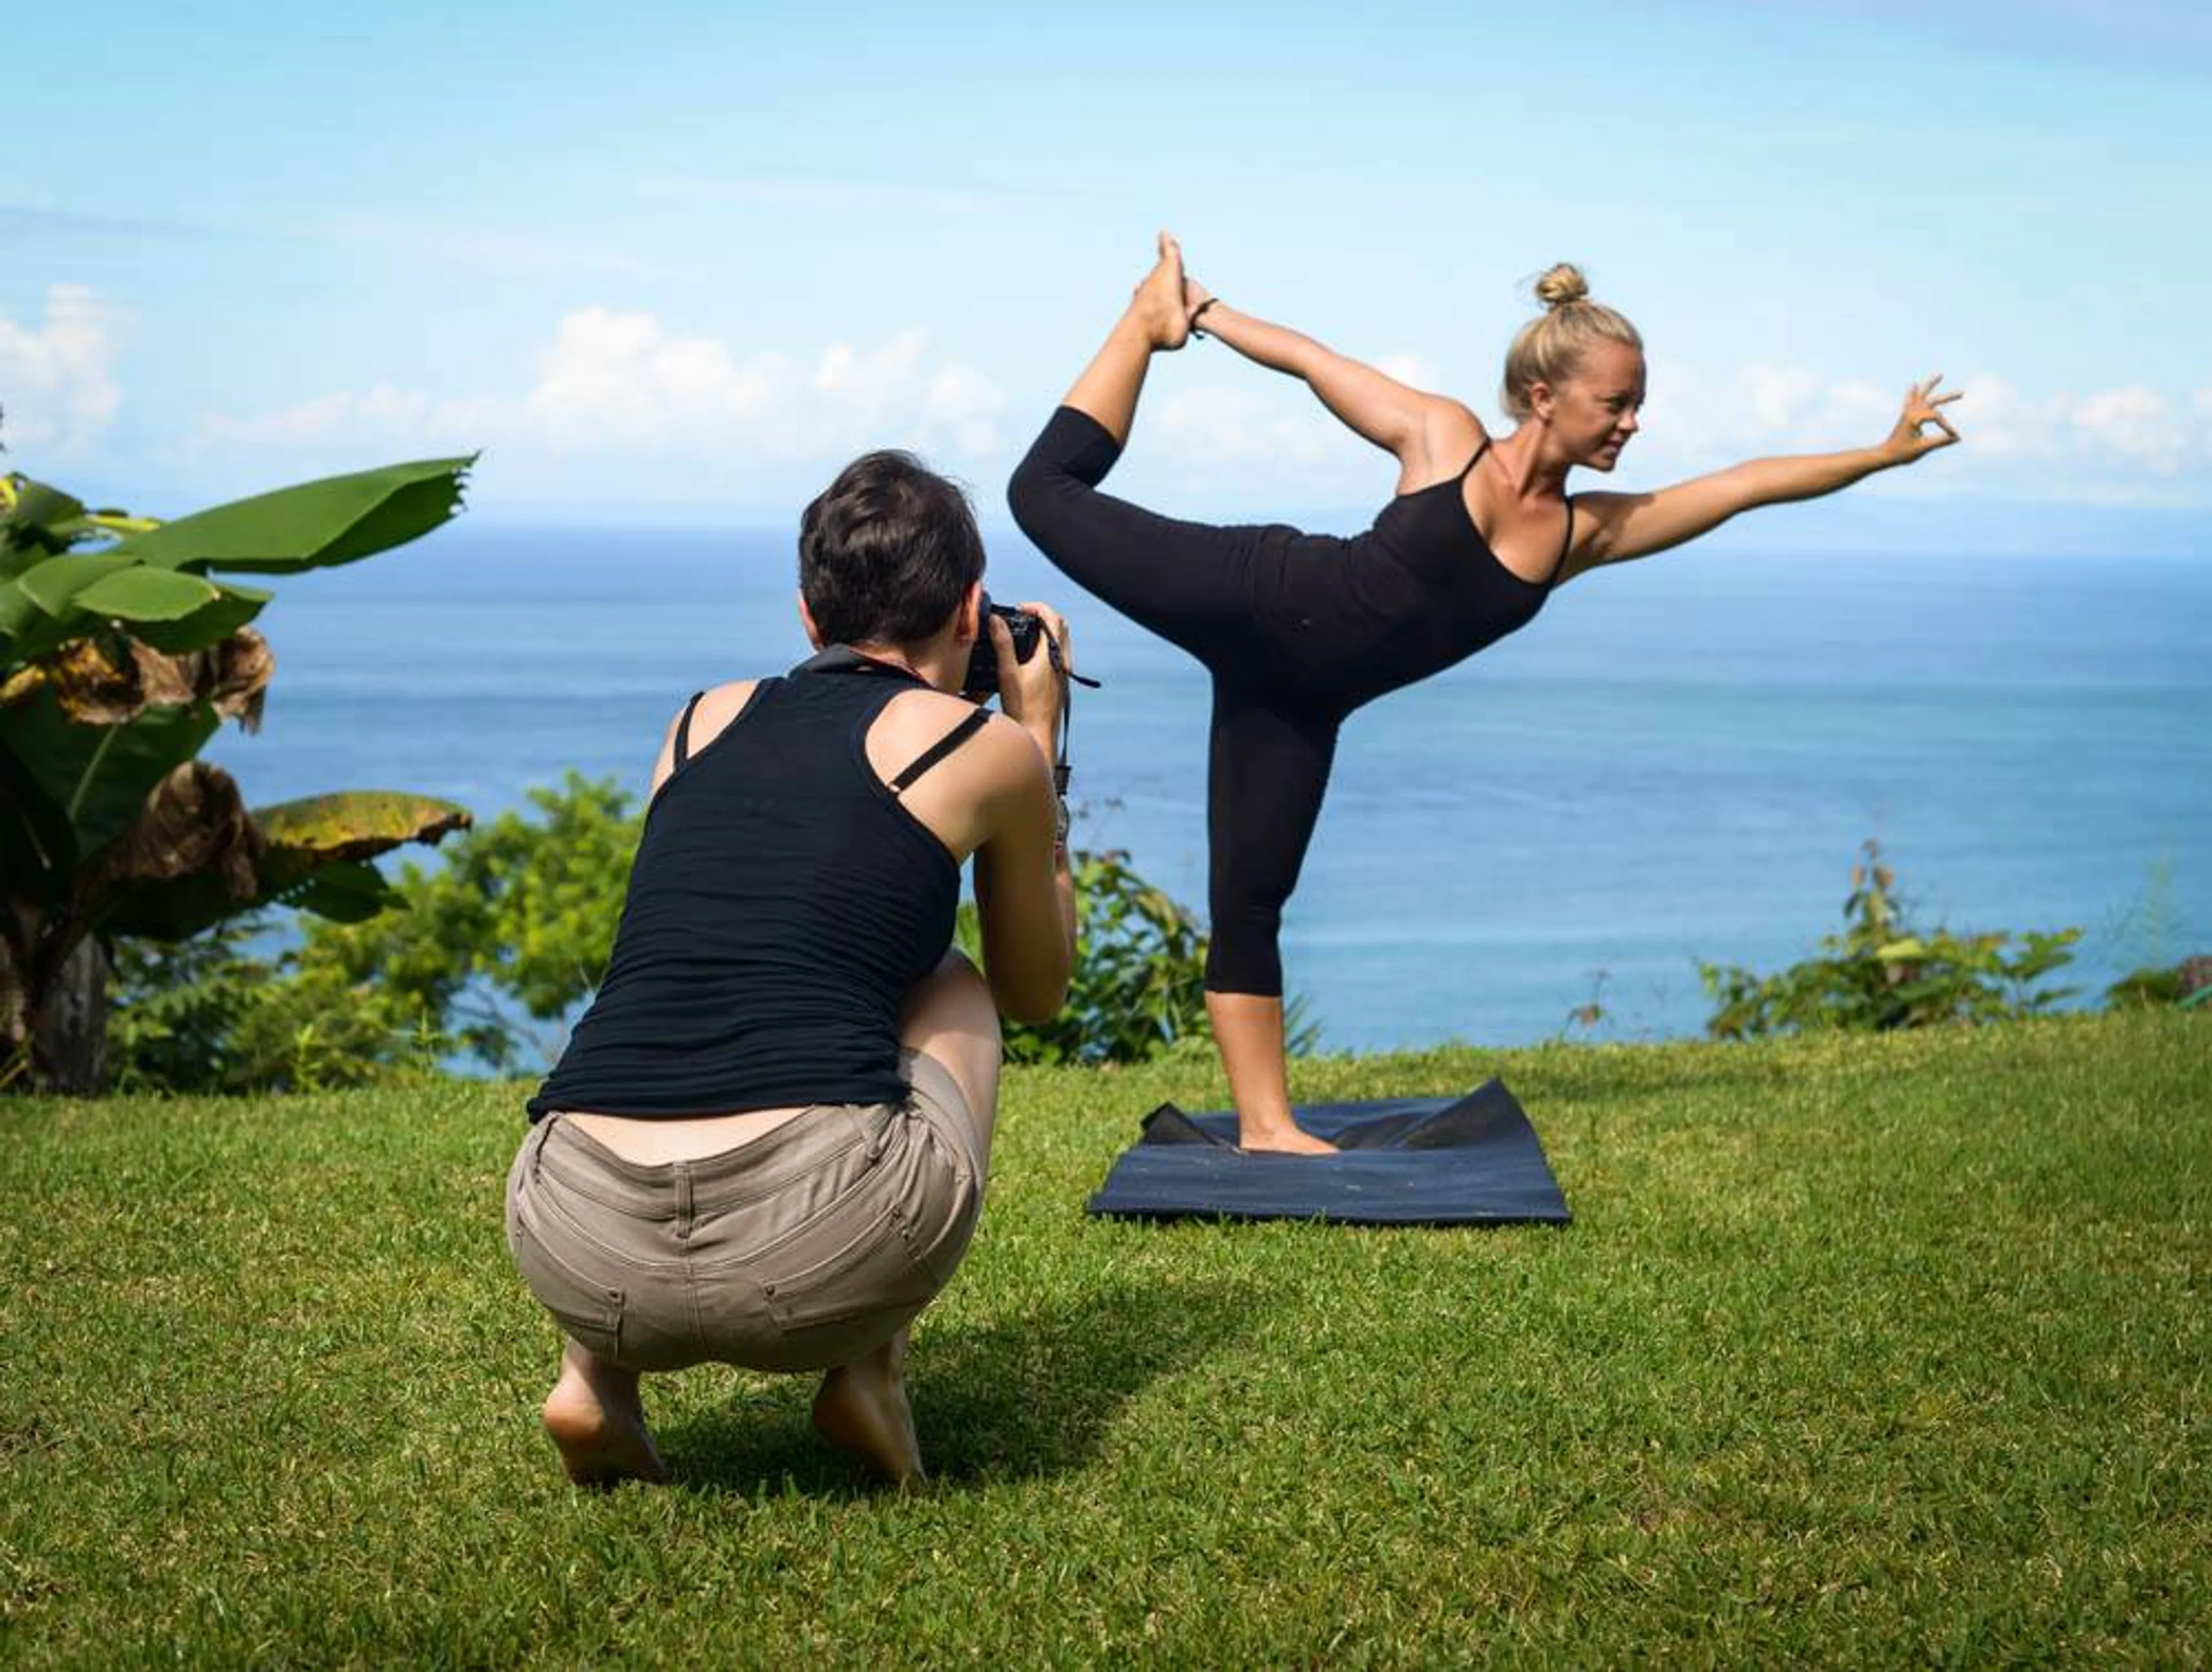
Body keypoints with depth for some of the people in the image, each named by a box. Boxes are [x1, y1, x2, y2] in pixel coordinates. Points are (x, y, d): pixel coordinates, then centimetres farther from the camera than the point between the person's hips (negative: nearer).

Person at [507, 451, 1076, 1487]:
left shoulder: (700, 722, 22)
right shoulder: (987, 745, 12)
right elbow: (1036, 994, 31)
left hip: (581, 1253, 3)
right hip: (822, 1256, -3)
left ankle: (597, 1375, 17)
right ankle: (870, 1368, 14)